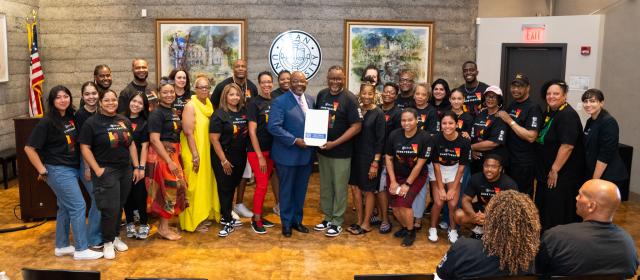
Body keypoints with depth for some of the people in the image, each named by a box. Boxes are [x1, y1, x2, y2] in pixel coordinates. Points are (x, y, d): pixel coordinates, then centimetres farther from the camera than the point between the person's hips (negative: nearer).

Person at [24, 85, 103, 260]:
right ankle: (81, 249, 2)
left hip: (71, 169, 7)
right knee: (78, 206, -7)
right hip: (58, 170, -7)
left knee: (65, 207, 15)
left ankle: (61, 246, 27)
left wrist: (84, 165, 9)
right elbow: (29, 148, -15)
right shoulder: (47, 122, -15)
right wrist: (42, 171, -13)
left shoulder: (71, 118, 4)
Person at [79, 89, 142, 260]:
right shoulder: (92, 122, -6)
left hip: (126, 170, 5)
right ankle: (108, 242, 11)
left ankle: (116, 237, 28)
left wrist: (136, 167, 9)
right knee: (110, 208, -5)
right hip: (106, 172, -5)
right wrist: (97, 169, -14)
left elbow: (131, 144, 15)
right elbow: (85, 148, -8)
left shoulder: (124, 121, 10)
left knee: (120, 207, 12)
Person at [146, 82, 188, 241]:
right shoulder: (157, 113, -13)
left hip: (173, 154, 8)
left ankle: (164, 224, 23)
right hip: (161, 155, -8)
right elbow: (154, 139, -19)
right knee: (169, 189, -4)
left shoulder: (174, 111, 11)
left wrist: (175, 157, 12)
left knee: (175, 188, 11)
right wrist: (169, 161, -22)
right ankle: (163, 228, 8)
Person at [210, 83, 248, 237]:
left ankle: (226, 217, 29)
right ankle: (228, 222, 10)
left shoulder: (244, 112, 3)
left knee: (233, 187, 14)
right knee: (225, 188, 2)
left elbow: (247, 132, 14)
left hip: (240, 156, 5)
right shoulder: (219, 114, -12)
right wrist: (224, 160, -14)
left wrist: (244, 153, 7)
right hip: (223, 157, -5)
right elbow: (214, 139, -13)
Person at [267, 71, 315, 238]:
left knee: (301, 190, 16)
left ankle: (297, 220, 32)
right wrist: (295, 141, -21)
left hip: (306, 154, 6)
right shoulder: (280, 102, -11)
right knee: (287, 190, 9)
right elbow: (273, 127, -19)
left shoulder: (310, 100, 8)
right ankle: (286, 223, 24)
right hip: (288, 154, -5)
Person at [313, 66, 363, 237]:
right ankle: (327, 217, 30)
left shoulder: (349, 99, -12)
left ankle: (337, 222, 18)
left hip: (341, 152, -5)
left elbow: (356, 126, -15)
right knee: (325, 186, 15)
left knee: (339, 188, 5)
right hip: (322, 149, 5)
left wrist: (334, 143, -19)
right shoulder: (321, 95, 5)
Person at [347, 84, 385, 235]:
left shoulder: (378, 113, -10)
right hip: (356, 154, 5)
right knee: (355, 188, 11)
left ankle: (366, 224, 19)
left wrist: (375, 163, -15)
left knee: (368, 191, 6)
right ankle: (359, 221, 25)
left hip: (370, 157, -5)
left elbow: (380, 140, -11)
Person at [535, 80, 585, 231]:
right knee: (543, 209, 19)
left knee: (557, 213, -1)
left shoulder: (568, 115, -19)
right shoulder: (549, 113, 10)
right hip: (547, 172, 10)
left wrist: (555, 170, -22)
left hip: (562, 174, -10)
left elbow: (567, 146, -25)